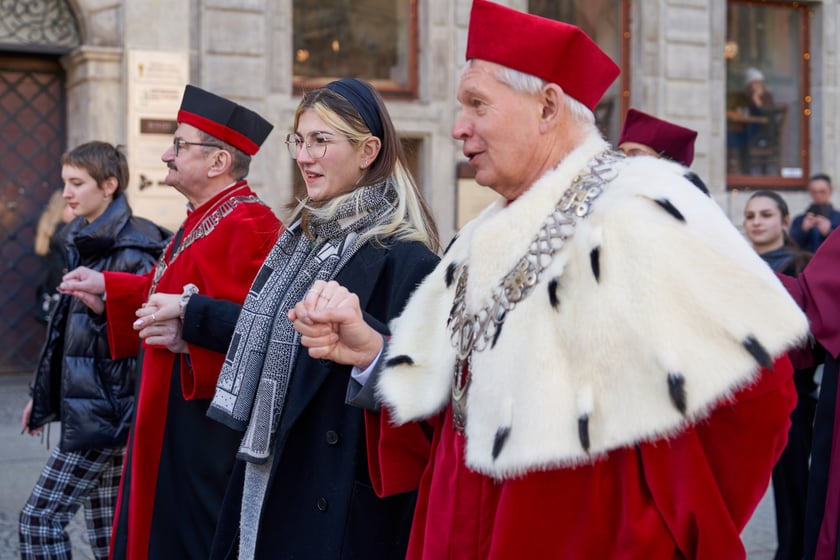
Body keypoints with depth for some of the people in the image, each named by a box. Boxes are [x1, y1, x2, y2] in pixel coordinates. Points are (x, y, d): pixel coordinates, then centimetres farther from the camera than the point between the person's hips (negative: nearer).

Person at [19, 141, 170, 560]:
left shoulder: (130, 253, -15)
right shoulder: (86, 244, 13)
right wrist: (43, 395, 21)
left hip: (106, 412, -9)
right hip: (87, 408, 9)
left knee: (40, 518, -6)